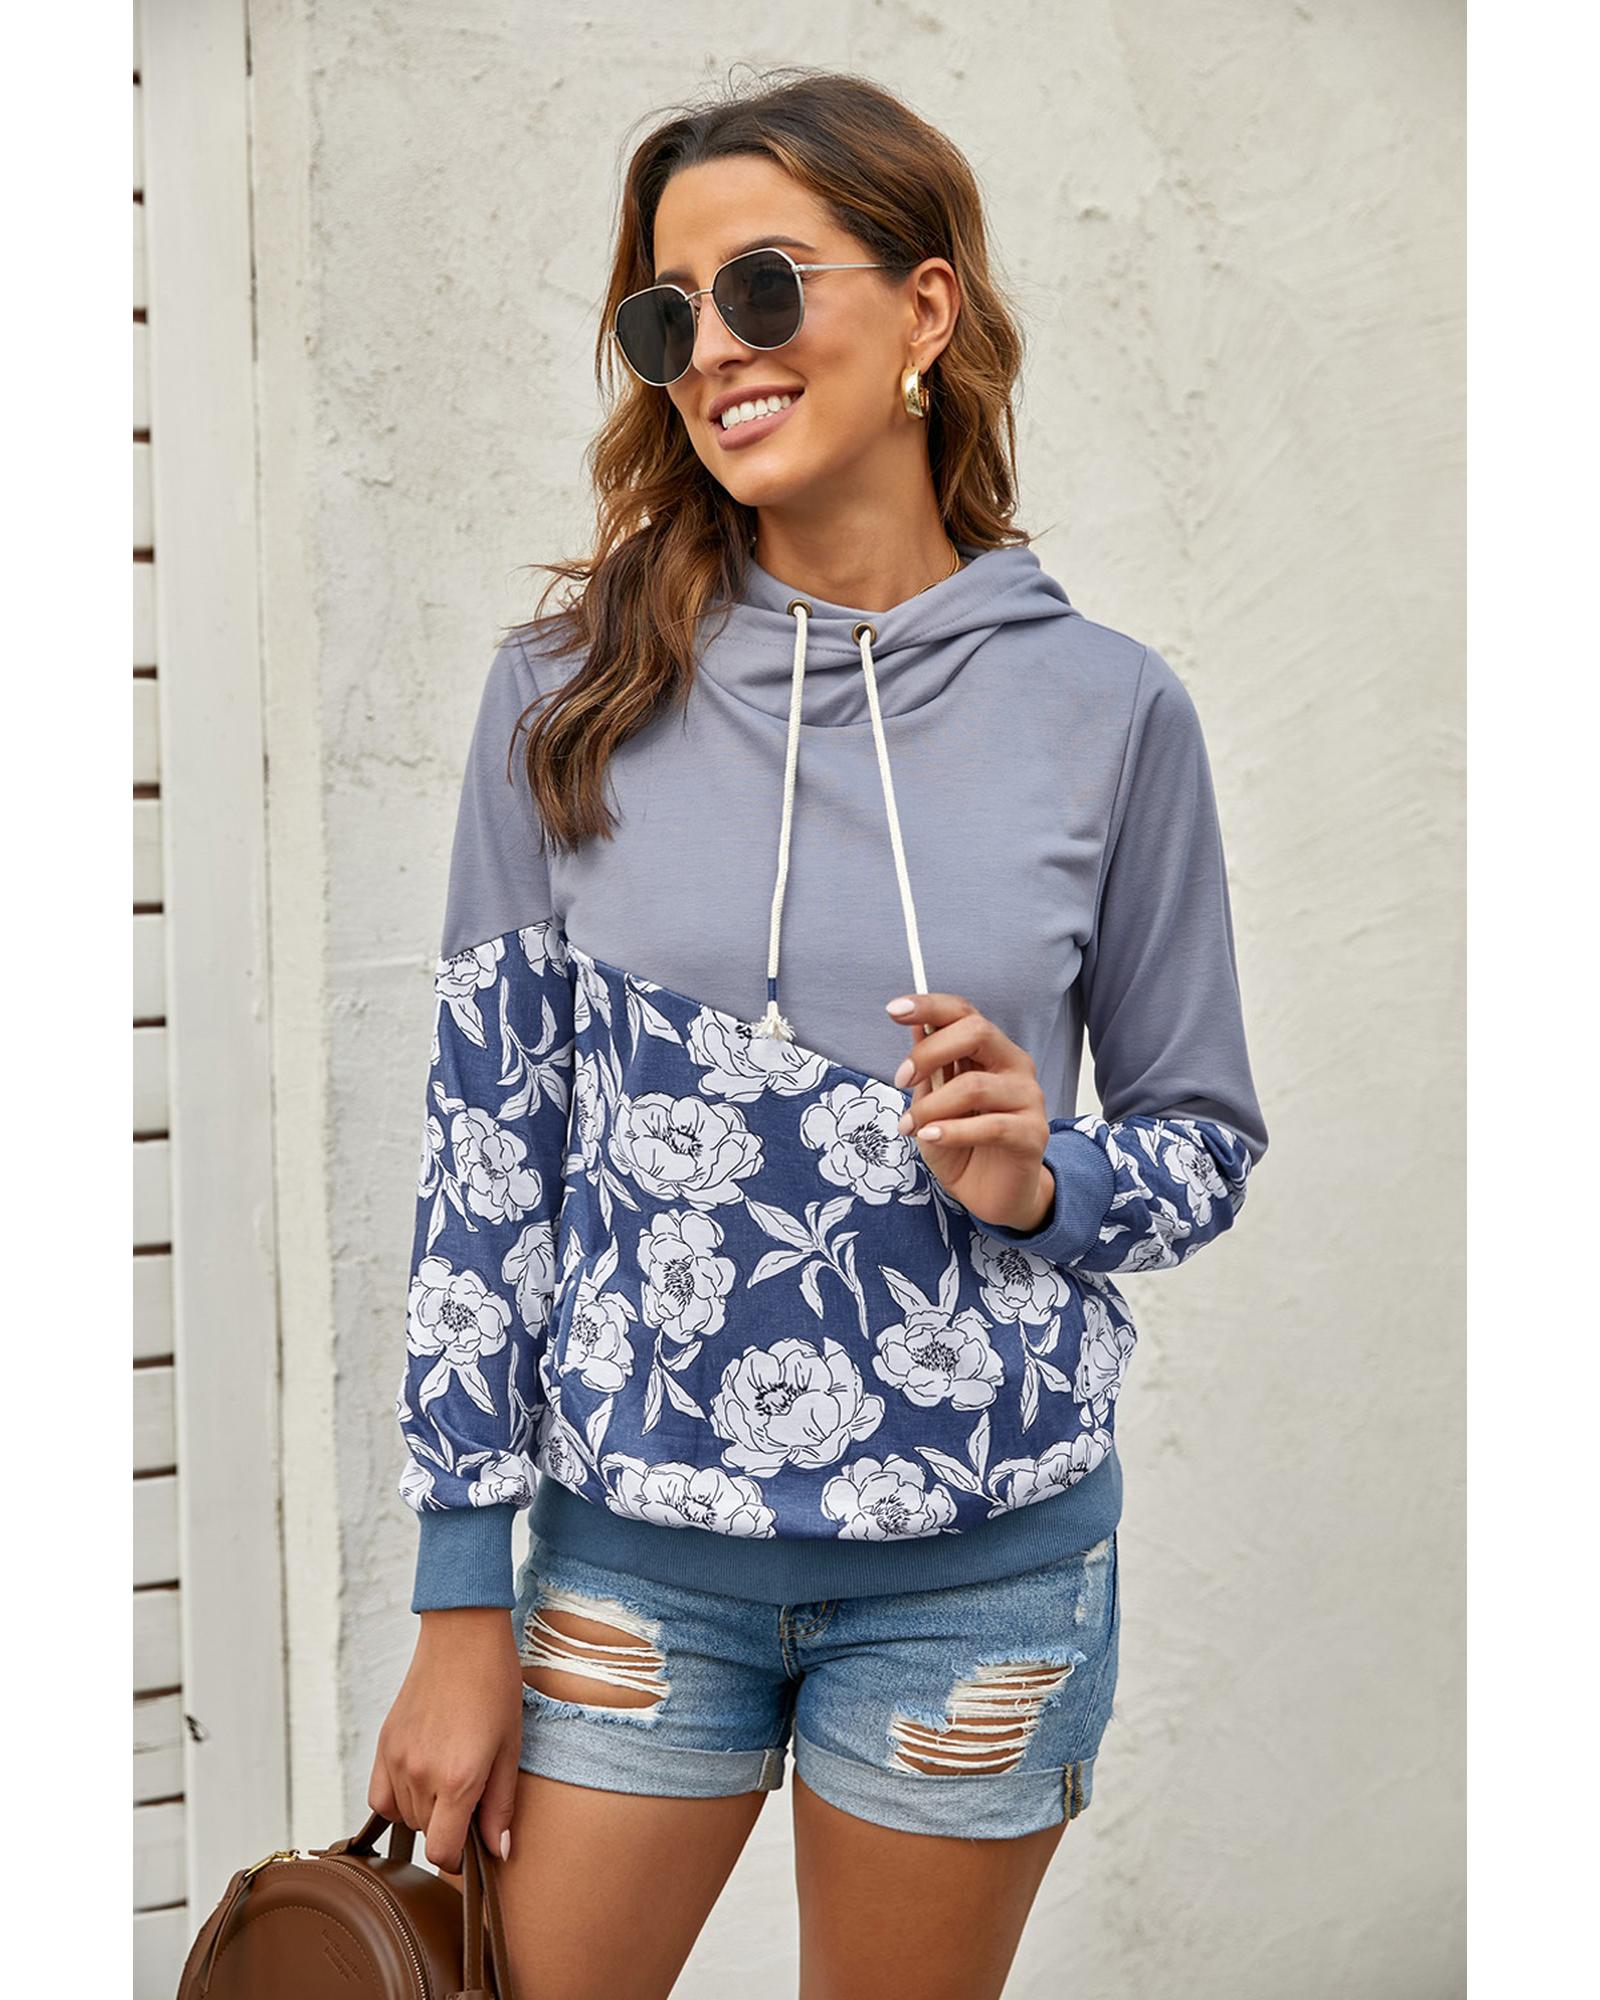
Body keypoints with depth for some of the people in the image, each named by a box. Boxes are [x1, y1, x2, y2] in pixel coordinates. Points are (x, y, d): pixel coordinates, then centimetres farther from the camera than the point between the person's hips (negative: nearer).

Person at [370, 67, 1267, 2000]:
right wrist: (463, 1603, -3)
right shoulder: (573, 686, -4)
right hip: (630, 1535, 0)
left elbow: (1207, 1139, 6)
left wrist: (1044, 1174, -16)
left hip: (980, 1557, 0)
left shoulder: (1104, 707, -4)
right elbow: (484, 1137, -2)